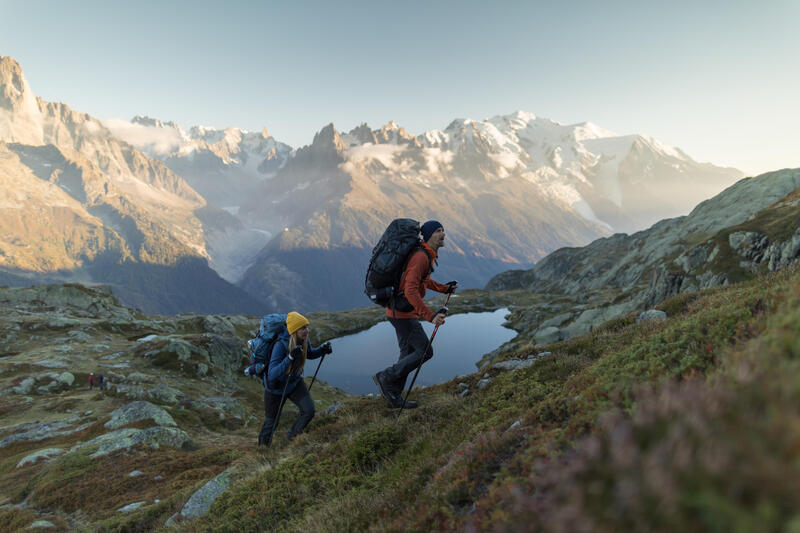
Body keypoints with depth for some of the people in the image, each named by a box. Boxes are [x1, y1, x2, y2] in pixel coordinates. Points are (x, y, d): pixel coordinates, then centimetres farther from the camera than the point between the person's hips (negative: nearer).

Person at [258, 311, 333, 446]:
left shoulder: (303, 340, -17)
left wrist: (322, 350, -14)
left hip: (295, 383, 5)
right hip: (276, 388, -5)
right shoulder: (281, 345, -35)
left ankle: (292, 437, 16)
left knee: (309, 410, -13)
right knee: (271, 422, 13)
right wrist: (290, 358, -52)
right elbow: (272, 374, -40)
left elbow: (310, 354, 6)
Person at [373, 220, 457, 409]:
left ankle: (393, 396, 24)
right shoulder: (421, 257, -21)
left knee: (408, 353, 15)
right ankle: (385, 377, 4)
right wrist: (430, 316, -33)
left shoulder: (428, 255, 12)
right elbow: (410, 290, -30)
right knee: (425, 352, -4)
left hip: (400, 311, 10)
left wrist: (444, 288, 19)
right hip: (402, 312, -10)